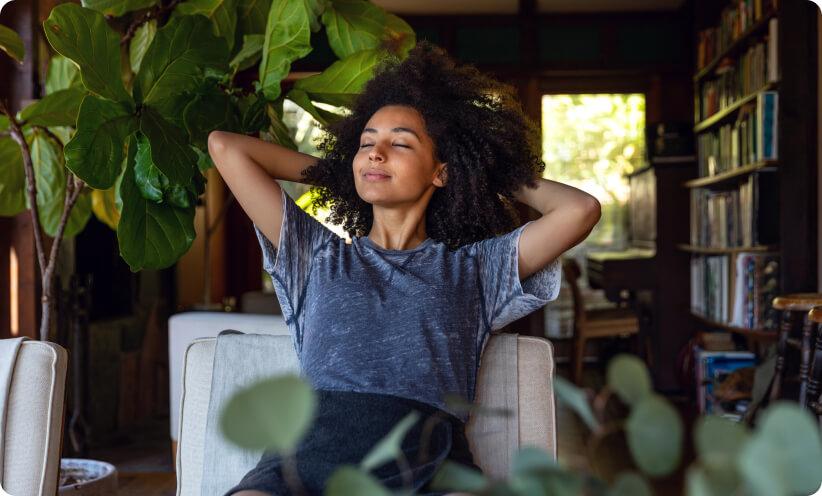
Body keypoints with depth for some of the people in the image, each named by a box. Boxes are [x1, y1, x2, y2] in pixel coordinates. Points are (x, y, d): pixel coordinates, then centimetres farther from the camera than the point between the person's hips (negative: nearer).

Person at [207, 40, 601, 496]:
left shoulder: (473, 269, 23)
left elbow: (580, 210, 12)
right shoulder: (318, 255, 26)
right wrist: (328, 170, 38)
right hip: (312, 451, 0)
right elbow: (224, 146, 28)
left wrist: (501, 178, 30)